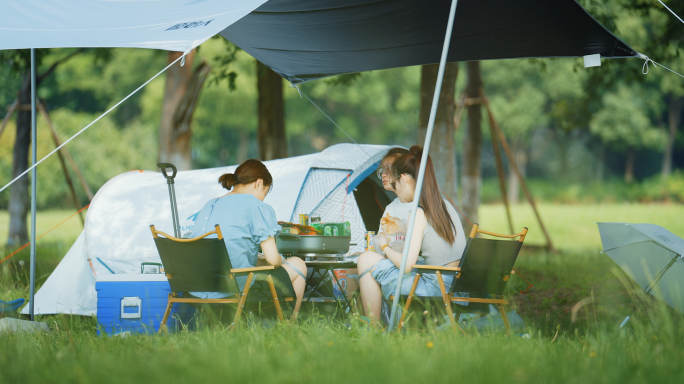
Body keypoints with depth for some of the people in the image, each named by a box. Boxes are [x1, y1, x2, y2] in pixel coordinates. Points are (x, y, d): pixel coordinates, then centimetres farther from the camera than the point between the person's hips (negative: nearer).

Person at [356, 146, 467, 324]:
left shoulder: (419, 214, -15)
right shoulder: (446, 206, 10)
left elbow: (406, 265, -16)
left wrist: (385, 247, 2)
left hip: (434, 288, -9)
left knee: (367, 260, -1)